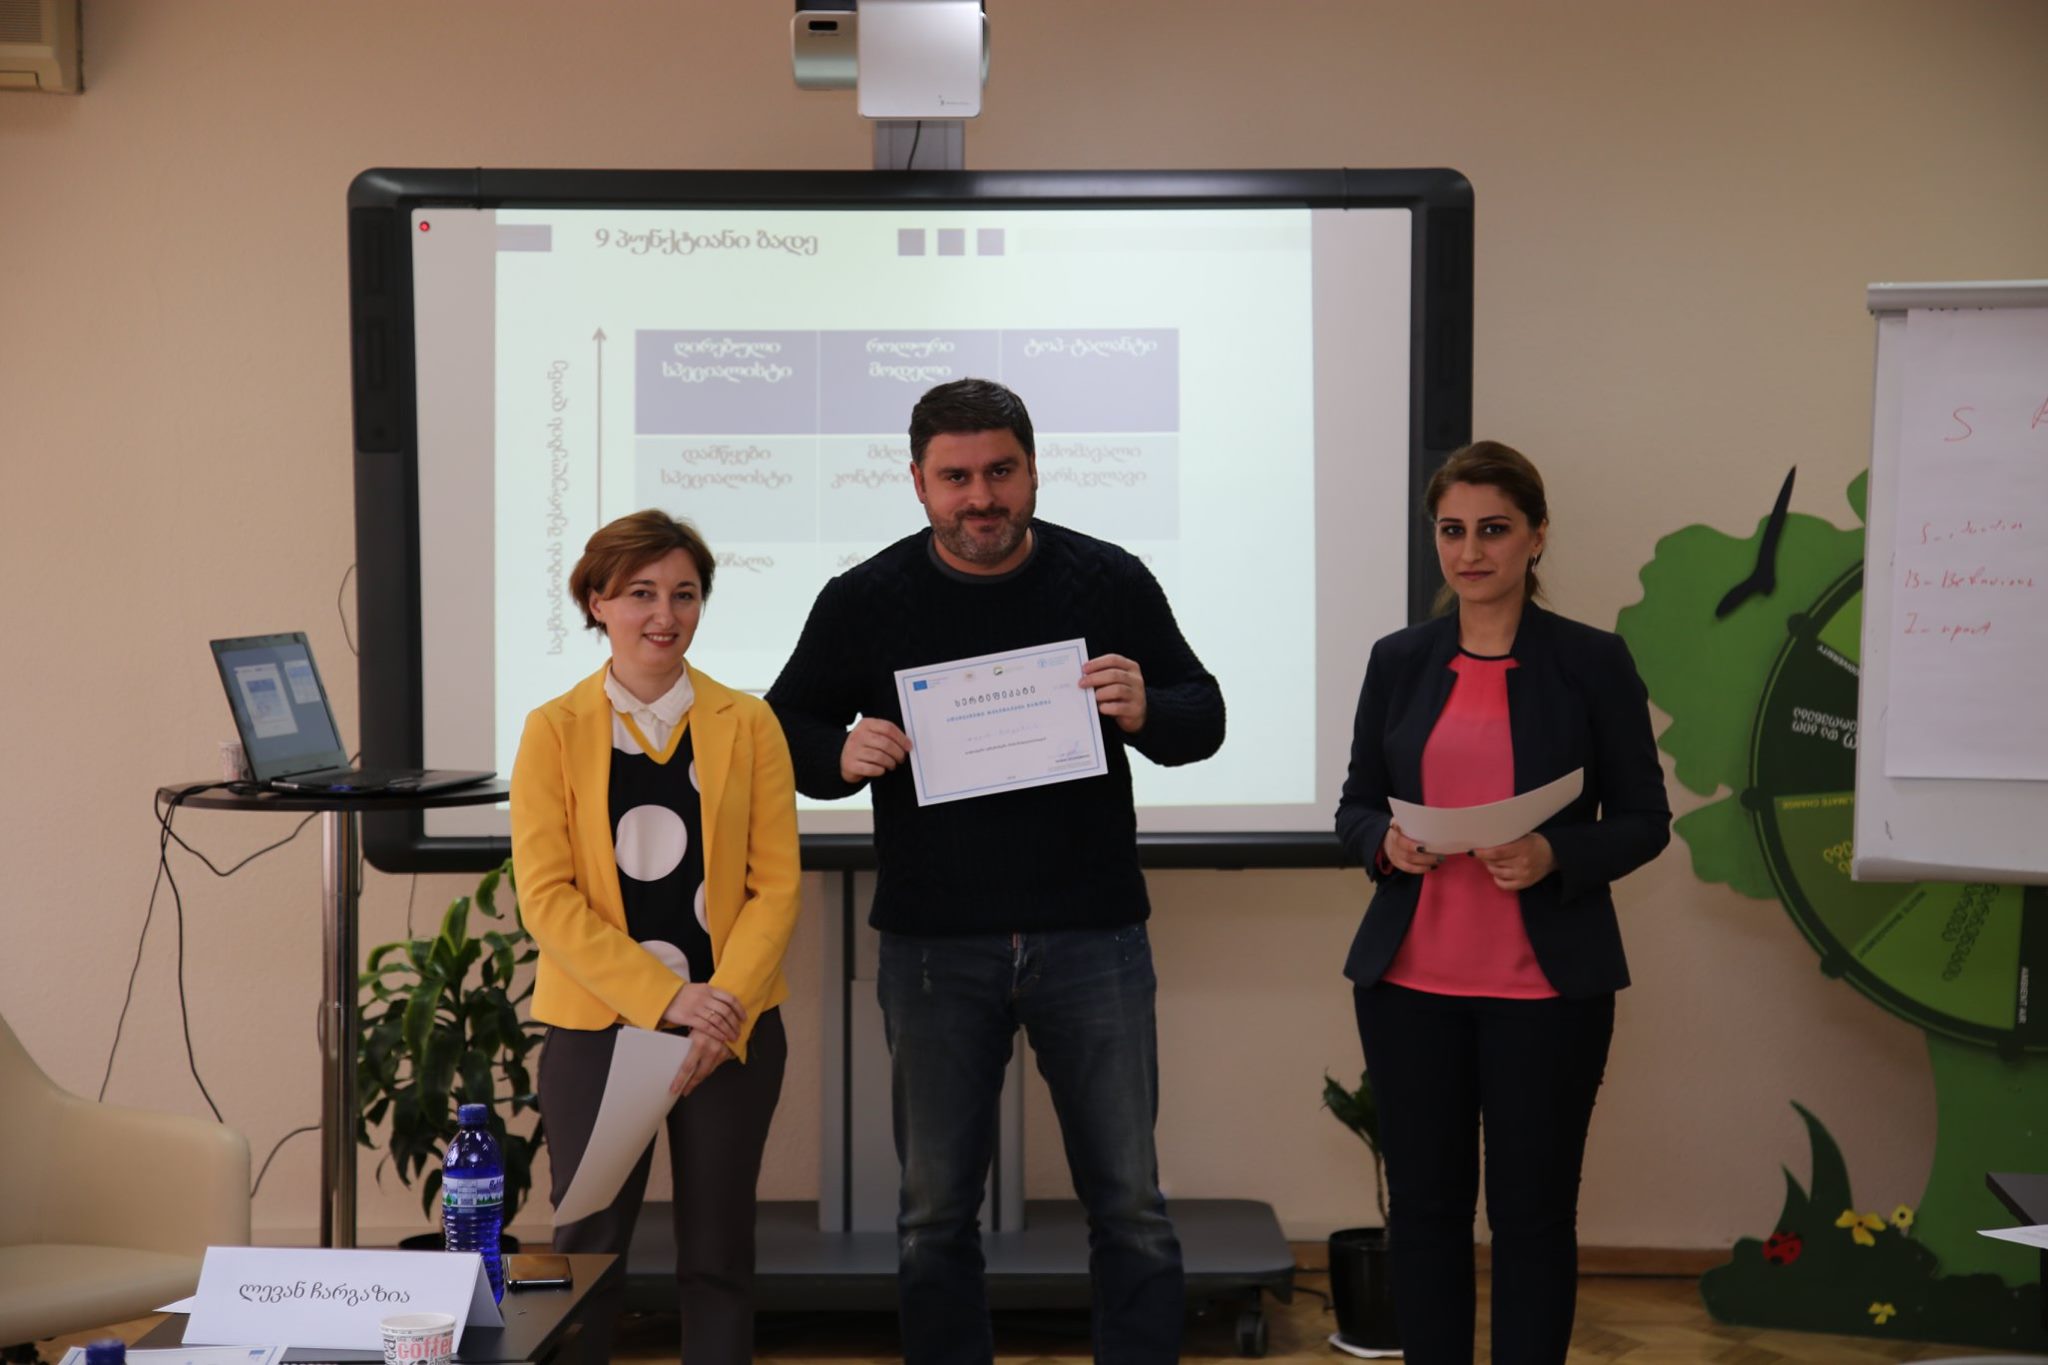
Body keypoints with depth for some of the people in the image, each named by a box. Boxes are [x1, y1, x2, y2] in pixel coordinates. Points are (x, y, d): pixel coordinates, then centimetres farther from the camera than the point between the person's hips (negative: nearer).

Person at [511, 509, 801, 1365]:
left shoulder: (747, 725, 3)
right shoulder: (555, 731, 0)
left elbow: (776, 885, 0)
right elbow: (545, 895, -6)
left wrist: (724, 1008, -13)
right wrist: (665, 998, -14)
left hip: (733, 1028, 1)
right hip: (595, 1023, -1)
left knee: (717, 1257, 7)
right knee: (588, 1253, 1)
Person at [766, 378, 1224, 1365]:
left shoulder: (1110, 581, 1)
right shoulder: (863, 600, 1)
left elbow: (1204, 716, 7)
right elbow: (787, 728, 9)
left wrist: (1145, 712, -16)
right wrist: (842, 757, -13)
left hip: (1092, 938, 0)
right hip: (933, 946, 1)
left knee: (1130, 1202, 5)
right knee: (934, 1210, 9)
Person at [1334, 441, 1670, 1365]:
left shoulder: (1591, 662, -1)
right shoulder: (1399, 661, 7)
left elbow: (1643, 820, 0)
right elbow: (1355, 808, 11)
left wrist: (1555, 857, -17)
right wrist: (1386, 843, -11)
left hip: (1546, 984, -2)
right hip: (1410, 979, 3)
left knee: (1532, 1212, 4)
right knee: (1424, 1205, 8)